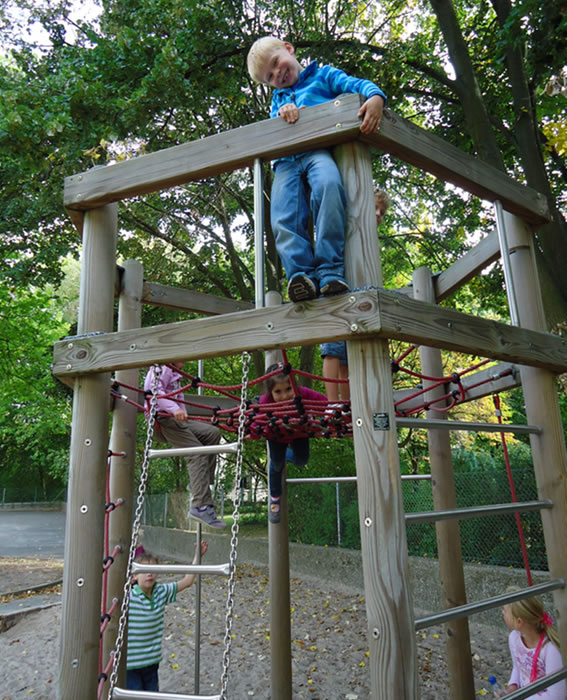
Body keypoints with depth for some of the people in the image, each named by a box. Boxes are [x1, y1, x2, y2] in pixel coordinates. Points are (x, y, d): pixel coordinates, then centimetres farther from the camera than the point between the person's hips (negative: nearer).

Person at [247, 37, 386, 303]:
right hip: (286, 162, 4)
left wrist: (375, 96, -13)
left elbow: (357, 84, 10)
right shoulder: (278, 98, 39)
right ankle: (302, 275, -34)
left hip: (319, 150, -4)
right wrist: (281, 114, 2)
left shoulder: (323, 75, 26)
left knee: (328, 185, -37)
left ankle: (330, 270, -41)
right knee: (284, 220, -23)